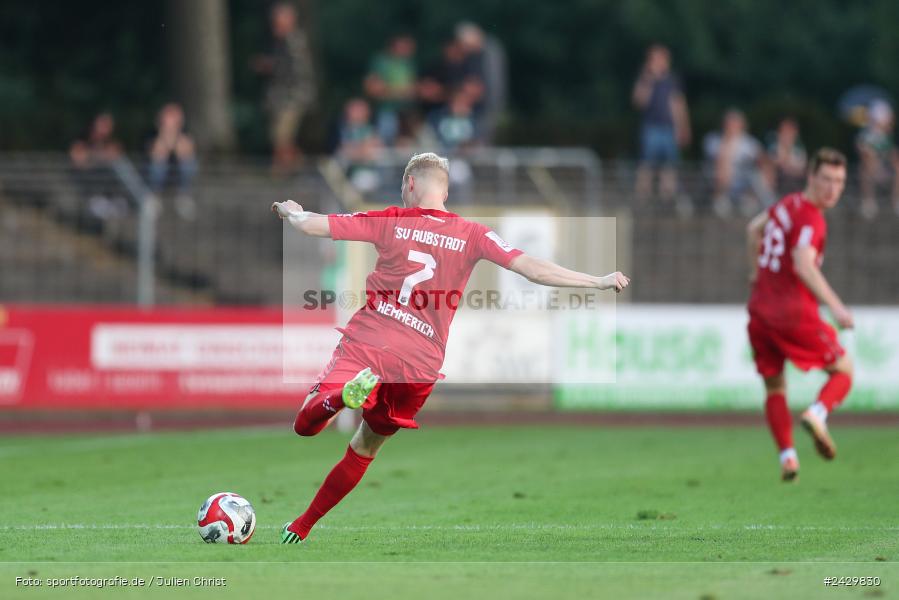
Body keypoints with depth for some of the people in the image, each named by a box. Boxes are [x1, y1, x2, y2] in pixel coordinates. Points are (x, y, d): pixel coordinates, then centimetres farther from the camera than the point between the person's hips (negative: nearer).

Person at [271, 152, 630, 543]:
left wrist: (291, 211, 27)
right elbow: (533, 269, -3)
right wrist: (599, 282, 2)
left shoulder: (390, 221, 4)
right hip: (421, 363, 2)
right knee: (364, 450, 20)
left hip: (366, 344, -2)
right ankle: (302, 528, 24)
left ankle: (343, 395, -36)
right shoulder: (471, 235, 5)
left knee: (304, 424, -5)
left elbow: (310, 225, 4)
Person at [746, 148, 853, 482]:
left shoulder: (788, 204, 12)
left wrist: (757, 271, 44)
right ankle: (818, 414, -19)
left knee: (774, 387, 13)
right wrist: (836, 307, -31)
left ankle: (786, 456, -1)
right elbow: (804, 267, -30)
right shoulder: (810, 219, -16)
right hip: (795, 313, -7)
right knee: (843, 370, 8)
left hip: (760, 310, 7)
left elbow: (754, 228, 31)